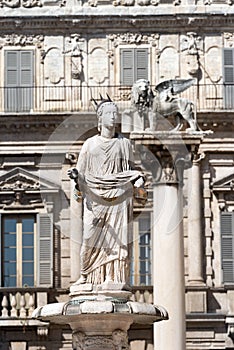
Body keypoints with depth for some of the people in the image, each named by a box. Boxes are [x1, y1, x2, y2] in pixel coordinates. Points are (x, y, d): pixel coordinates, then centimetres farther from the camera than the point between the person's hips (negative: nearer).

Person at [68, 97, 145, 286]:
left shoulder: (124, 143, 12)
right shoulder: (90, 144, 11)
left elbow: (130, 170, 14)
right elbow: (82, 172, 11)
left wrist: (139, 178, -7)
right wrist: (75, 175, -12)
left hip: (118, 198, 0)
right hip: (95, 197, 0)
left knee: (116, 238, -7)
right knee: (90, 235, -9)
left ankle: (112, 277, -6)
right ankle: (86, 275, 3)